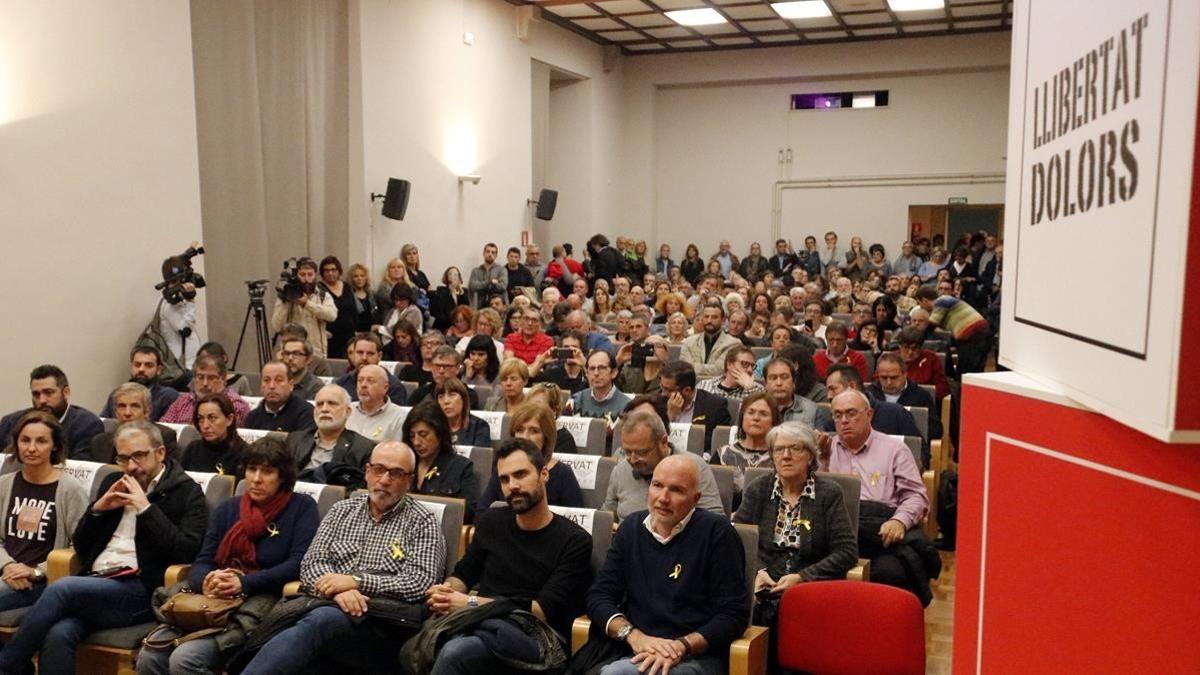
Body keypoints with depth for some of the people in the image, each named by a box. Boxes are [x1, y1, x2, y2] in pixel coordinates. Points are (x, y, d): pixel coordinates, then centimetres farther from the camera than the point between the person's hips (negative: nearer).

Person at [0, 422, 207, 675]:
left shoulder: (187, 492, 3)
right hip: (95, 583, 5)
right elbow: (80, 545, 22)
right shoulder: (113, 483, 21)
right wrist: (98, 508, 3)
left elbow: (187, 552, -11)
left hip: (142, 590, -5)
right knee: (57, 636, -28)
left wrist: (146, 508, -13)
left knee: (60, 589, -27)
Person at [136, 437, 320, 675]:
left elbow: (300, 562, -7)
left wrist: (245, 583, -17)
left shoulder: (302, 508, 6)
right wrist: (206, 581, -13)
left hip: (262, 602, -5)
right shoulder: (228, 509, 20)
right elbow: (202, 562, 12)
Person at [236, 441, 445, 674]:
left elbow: (419, 584, -6)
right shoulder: (342, 510, 19)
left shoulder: (423, 522, 6)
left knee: (321, 619, -36)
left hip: (378, 622, -4)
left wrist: (356, 581, -13)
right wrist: (336, 589, -12)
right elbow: (311, 563, 10)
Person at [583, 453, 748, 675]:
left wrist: (681, 646, -19)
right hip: (638, 654, 4)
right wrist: (634, 636, -10)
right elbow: (599, 596, 9)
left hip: (697, 657, -4)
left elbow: (733, 614, -5)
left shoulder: (717, 532, -2)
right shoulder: (632, 527, 12)